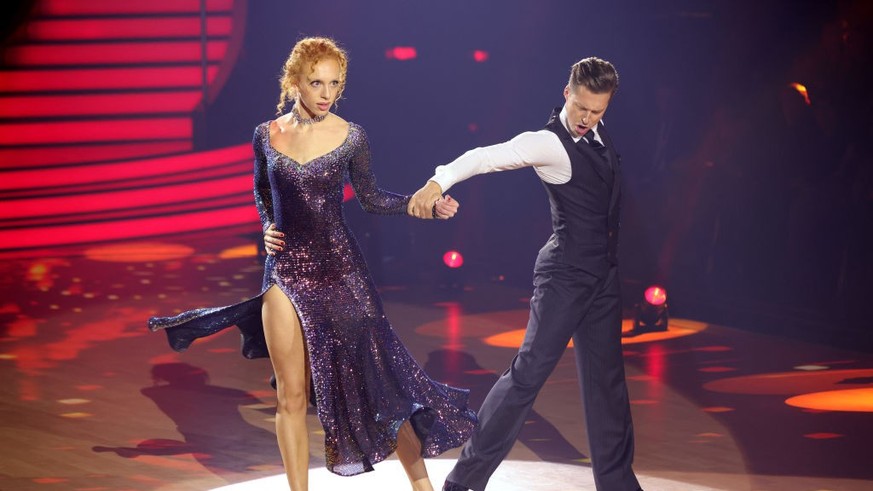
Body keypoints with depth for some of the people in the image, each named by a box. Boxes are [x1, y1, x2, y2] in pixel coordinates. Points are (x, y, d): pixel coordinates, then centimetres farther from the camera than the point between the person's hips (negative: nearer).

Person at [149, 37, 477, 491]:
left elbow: (370, 198, 8)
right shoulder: (267, 135, 3)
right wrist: (267, 226, 2)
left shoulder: (350, 137, -2)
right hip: (285, 267, 2)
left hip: (338, 266, -2)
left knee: (374, 376, -4)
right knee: (291, 395, 4)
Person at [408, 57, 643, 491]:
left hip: (603, 275, 8)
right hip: (565, 275, -8)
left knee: (606, 377, 12)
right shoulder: (549, 143, -18)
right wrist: (438, 183, -48)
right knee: (529, 372, -8)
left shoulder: (597, 132, 5)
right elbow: (488, 156, -34)